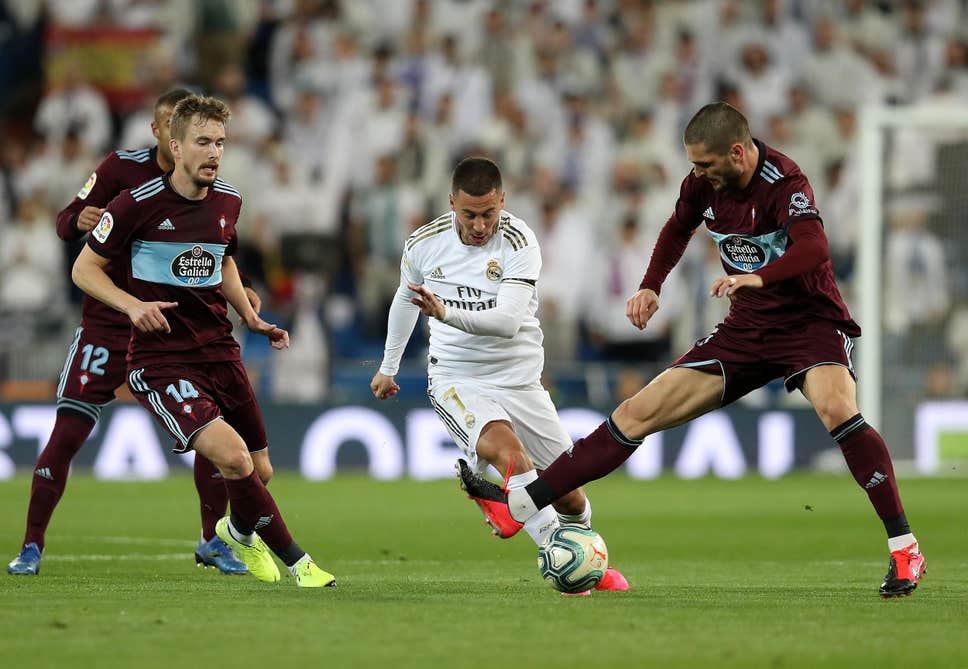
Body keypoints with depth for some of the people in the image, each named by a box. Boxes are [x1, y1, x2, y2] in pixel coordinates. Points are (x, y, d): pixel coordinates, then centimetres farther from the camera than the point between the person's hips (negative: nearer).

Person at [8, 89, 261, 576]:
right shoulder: (122, 168, -8)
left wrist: (240, 291, -6)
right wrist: (79, 221, -27)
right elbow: (66, 223, -4)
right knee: (67, 433, -9)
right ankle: (32, 546, 1)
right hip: (108, 322, -2)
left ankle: (212, 542, 12)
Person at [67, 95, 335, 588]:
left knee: (259, 472, 8)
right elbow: (84, 269, -4)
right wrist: (133, 304, -20)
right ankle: (294, 560, -11)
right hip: (160, 358, -6)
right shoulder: (136, 204, -12)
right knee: (232, 455, -24)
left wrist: (250, 318, 13)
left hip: (219, 352, 6)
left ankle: (239, 530, 44)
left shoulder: (228, 202, 7)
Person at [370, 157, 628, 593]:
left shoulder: (518, 241, -15)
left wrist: (447, 314, -42)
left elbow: (508, 321, -27)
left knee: (568, 495, 4)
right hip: (456, 381, 0)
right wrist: (388, 367, 29)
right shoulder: (424, 245, -5)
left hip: (519, 380, 0)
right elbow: (406, 298, 18)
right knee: (508, 449, -32)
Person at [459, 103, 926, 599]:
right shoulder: (704, 185, -1)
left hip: (809, 322, -6)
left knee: (836, 409, -36)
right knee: (638, 413, -1)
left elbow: (812, 248, -40)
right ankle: (520, 506, 3)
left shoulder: (784, 182, -21)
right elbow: (677, 229, 22)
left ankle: (904, 551, -27)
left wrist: (759, 277, -57)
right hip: (745, 330, 6)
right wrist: (650, 287, 9)